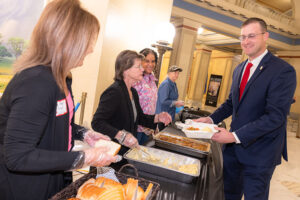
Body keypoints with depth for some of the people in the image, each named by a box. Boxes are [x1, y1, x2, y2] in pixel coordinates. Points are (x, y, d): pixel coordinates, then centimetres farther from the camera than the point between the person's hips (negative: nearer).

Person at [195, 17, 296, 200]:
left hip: (259, 153, -6)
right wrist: (211, 119, -1)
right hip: (234, 145, 7)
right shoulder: (239, 69, 10)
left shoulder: (283, 71, -16)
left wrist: (236, 136, -25)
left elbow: (275, 116, -22)